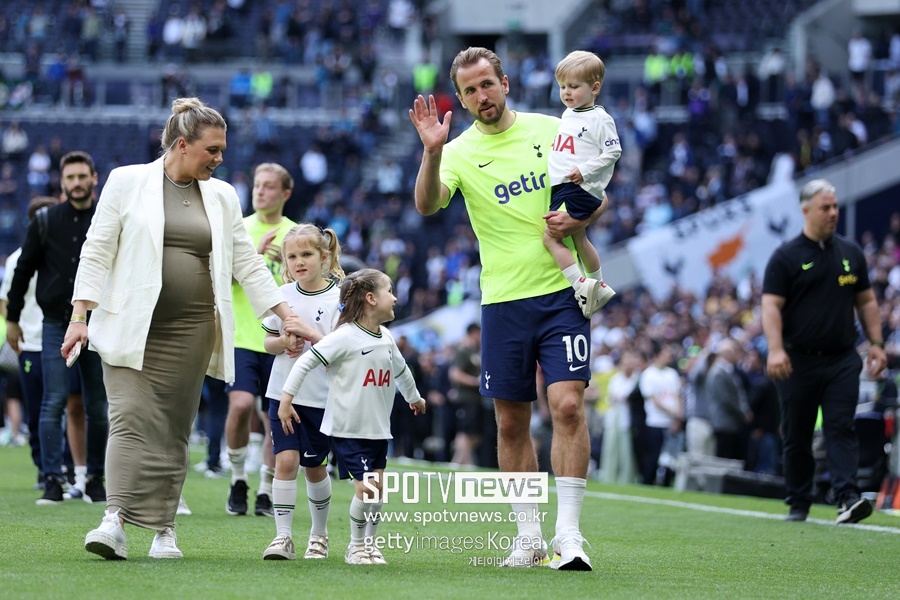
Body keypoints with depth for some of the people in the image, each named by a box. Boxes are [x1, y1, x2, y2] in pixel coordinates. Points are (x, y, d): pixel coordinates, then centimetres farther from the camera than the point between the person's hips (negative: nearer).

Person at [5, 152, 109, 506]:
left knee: (98, 407, 4)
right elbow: (23, 271, 9)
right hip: (56, 326, -1)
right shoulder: (45, 222, 3)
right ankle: (52, 480, -6)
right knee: (54, 403, -8)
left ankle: (95, 478, 14)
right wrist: (12, 319, 9)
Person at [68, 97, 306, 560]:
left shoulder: (222, 197, 13)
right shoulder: (127, 182, 2)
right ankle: (116, 521, -20)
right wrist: (79, 317, -7)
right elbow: (97, 252, 0)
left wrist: (289, 317, 11)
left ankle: (163, 528, 8)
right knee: (131, 419, -14)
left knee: (175, 428, 3)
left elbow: (248, 264, 16)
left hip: (190, 330, 3)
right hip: (131, 326, -3)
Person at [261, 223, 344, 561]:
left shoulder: (338, 296, -6)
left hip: (322, 396, -2)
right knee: (285, 460, -10)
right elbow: (268, 342, 11)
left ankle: (319, 534, 27)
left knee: (314, 466, 9)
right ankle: (283, 537, -9)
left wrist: (310, 333, -24)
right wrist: (284, 341, -10)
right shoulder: (282, 295, 4)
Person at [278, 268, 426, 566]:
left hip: (378, 429, 7)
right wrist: (286, 399, -17)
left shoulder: (386, 338, 9)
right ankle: (356, 547, 6)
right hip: (348, 427, -7)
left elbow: (401, 370, 30)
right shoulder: (345, 337, -14)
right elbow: (305, 362, -15)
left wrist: (414, 397, 45)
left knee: (377, 487, 3)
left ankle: (370, 543, 18)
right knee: (365, 487, -10)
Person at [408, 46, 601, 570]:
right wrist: (432, 151, -33)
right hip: (503, 301, 1)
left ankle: (569, 533, -11)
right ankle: (529, 535, 16)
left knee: (568, 405, -13)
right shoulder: (461, 151, 2)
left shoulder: (551, 130, 4)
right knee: (512, 422, 5)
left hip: (561, 291, -1)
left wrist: (578, 219, -10)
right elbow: (427, 204, -17)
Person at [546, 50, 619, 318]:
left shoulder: (599, 118, -11)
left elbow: (613, 152, -15)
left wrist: (584, 171, -22)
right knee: (578, 239, 21)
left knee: (551, 236, -18)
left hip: (578, 189, -10)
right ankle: (598, 286, 35)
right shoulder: (567, 115, 14)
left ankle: (580, 285, -18)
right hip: (561, 188, 10)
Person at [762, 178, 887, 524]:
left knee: (841, 428, -9)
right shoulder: (786, 257, -1)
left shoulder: (851, 253, 11)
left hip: (842, 359, 2)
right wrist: (775, 350, -19)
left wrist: (876, 343, 9)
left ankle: (847, 498, -18)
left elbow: (866, 301, 17)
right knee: (797, 435, 5)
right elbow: (771, 305, -7)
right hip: (798, 361, -2)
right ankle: (798, 504, 15)